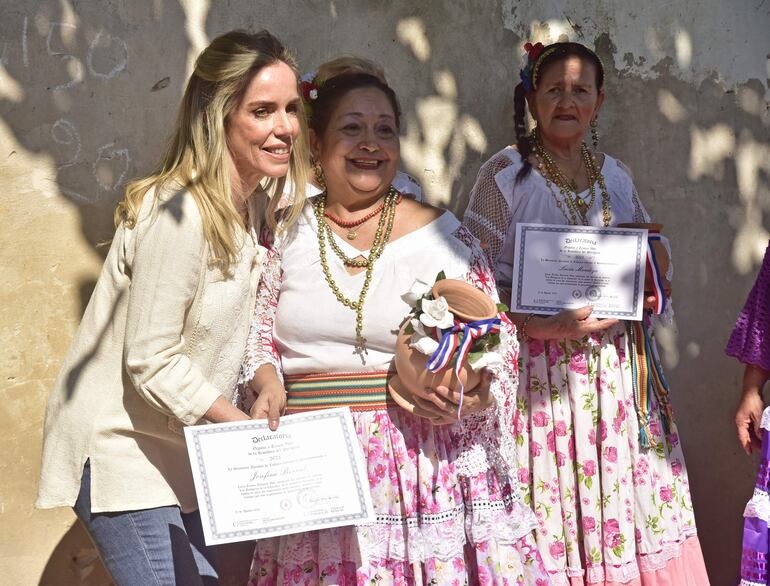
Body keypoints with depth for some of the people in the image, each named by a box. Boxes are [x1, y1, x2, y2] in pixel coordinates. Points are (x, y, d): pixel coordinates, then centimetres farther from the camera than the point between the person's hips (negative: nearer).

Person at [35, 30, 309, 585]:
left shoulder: (246, 208, 5)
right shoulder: (177, 213, -23)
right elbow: (152, 364, -23)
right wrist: (252, 432, -19)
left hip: (177, 455, 9)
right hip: (122, 452, -9)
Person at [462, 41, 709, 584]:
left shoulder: (617, 176, 12)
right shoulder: (505, 174, -3)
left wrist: (644, 294, -1)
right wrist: (543, 326, -20)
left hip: (618, 366, 5)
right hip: (541, 368, -4)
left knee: (629, 501, 3)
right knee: (551, 516, -5)